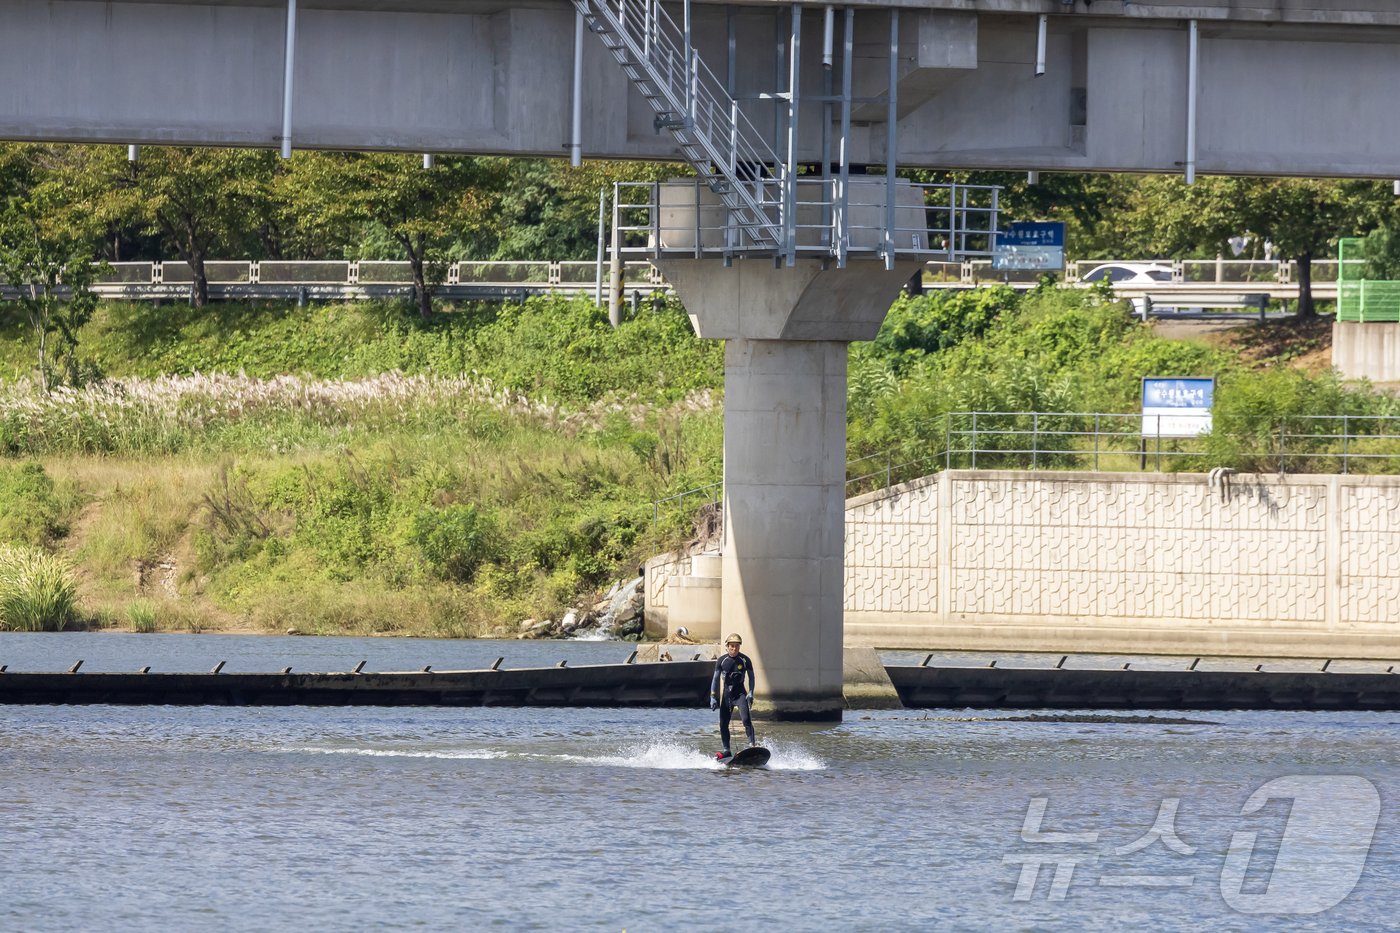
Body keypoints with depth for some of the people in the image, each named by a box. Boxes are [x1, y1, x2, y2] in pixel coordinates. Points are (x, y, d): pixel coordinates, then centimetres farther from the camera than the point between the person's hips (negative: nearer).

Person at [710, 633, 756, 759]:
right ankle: (727, 750, 9)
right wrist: (713, 697, 1)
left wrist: (750, 693, -11)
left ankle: (752, 744, -23)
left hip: (740, 693, -3)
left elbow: (751, 677, 2)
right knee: (723, 724, 0)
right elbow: (716, 679, 6)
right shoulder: (721, 660, 1)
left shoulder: (745, 660, -3)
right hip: (726, 694, 3)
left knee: (746, 719, -22)